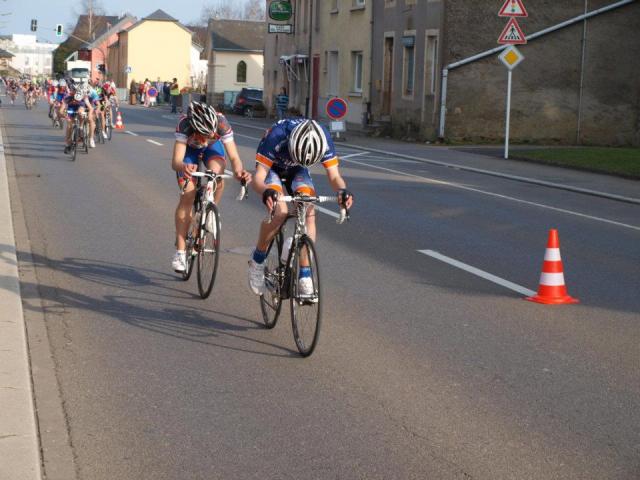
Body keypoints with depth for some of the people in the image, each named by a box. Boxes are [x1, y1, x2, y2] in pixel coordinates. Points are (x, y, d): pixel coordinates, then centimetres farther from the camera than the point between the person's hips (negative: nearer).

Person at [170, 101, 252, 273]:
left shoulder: (221, 122, -38)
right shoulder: (185, 124, -41)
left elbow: (234, 156, -36)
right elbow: (175, 161, -46)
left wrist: (239, 171, -58)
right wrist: (183, 167, -69)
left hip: (212, 147, 1)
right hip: (189, 148, -1)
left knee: (217, 176, -32)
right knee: (187, 196, -14)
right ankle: (180, 251, -6)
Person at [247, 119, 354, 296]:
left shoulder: (324, 140, -29)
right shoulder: (275, 137, -39)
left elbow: (334, 176, -23)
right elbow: (258, 177, -38)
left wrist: (342, 191, -46)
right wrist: (266, 192, -60)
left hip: (296, 171, 3)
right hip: (272, 168, -3)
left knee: (309, 211, -21)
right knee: (279, 211, -28)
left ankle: (305, 276, -15)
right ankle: (257, 260, -6)